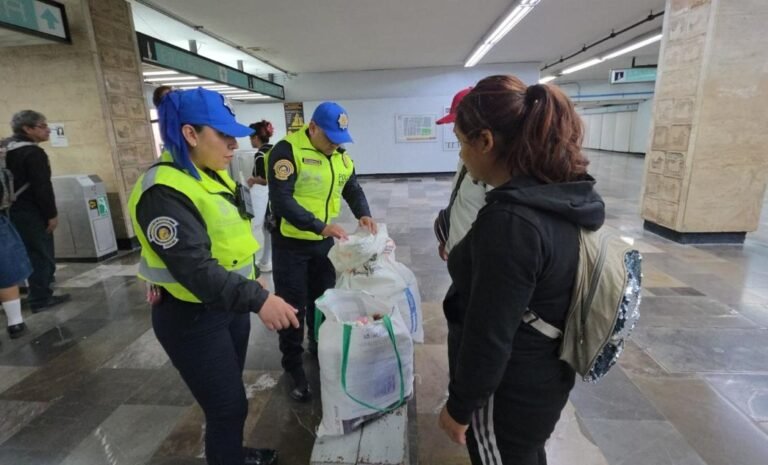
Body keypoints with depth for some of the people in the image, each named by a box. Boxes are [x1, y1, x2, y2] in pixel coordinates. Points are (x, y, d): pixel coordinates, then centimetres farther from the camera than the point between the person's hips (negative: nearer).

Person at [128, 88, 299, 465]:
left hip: (230, 304, 9)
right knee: (228, 406, 5)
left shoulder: (213, 176, 5)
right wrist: (258, 299, -39)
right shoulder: (164, 192, -24)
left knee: (229, 397, 25)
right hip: (192, 317, -8)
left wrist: (252, 284, 17)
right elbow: (195, 269, -33)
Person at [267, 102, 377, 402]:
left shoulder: (340, 155, 3)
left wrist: (363, 214, -8)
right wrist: (321, 226, -35)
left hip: (325, 241, 6)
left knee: (324, 298, 19)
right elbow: (281, 200, -26)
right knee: (293, 306, 5)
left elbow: (352, 188, 12)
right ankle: (293, 366, 25)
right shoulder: (287, 150, -18)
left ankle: (320, 346, 42)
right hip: (291, 243, -6)